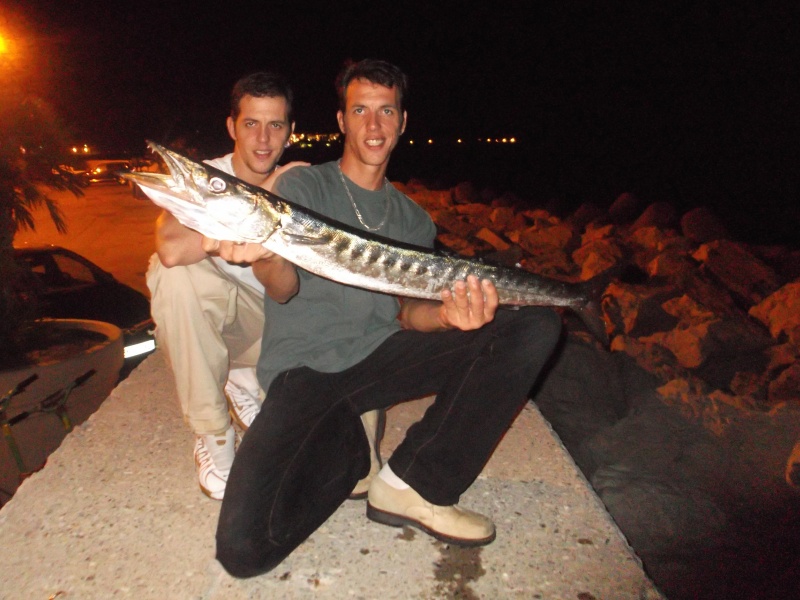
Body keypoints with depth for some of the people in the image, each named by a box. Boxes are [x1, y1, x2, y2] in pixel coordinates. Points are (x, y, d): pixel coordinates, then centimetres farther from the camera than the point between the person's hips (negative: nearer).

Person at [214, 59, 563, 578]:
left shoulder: (414, 220, 16)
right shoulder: (302, 186, 4)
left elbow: (406, 309, 6)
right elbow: (284, 291, -9)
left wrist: (446, 314, -18)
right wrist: (269, 255, -34)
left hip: (381, 355, 4)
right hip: (304, 367, -3)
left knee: (537, 326, -17)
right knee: (244, 546, -23)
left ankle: (411, 483, -12)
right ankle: (347, 451, 7)